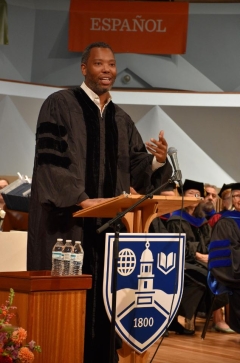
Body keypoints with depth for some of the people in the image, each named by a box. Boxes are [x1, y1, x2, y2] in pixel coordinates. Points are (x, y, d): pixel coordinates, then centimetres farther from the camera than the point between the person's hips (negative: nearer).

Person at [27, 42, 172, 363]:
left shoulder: (122, 120, 15)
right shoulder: (60, 105, -2)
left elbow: (137, 171, 8)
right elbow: (50, 159, -13)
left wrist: (158, 160, -14)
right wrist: (83, 199, -22)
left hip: (109, 224, 5)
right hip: (66, 222, -5)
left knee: (101, 300, 5)